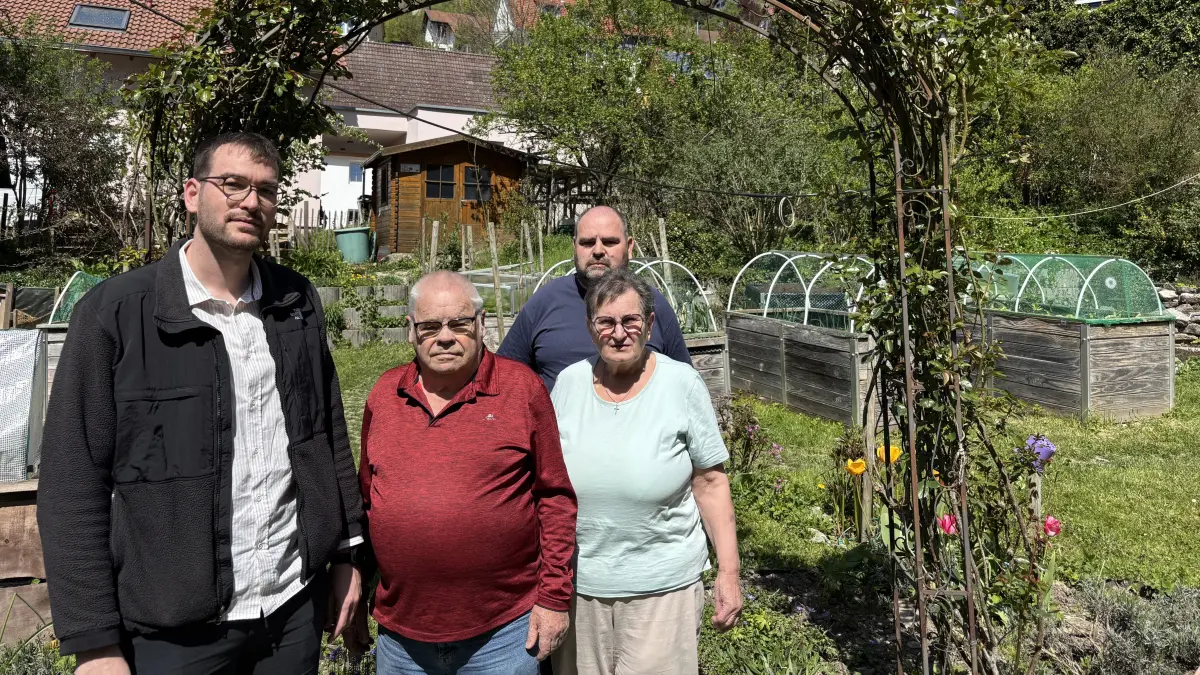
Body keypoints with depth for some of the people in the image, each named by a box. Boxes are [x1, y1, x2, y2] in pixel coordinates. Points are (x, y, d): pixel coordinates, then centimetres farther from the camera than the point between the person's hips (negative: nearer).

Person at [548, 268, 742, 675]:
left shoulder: (682, 384, -8)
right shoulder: (569, 383, 0)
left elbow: (710, 483, -5)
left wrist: (728, 572, -5)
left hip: (661, 586, -3)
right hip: (578, 583, 3)